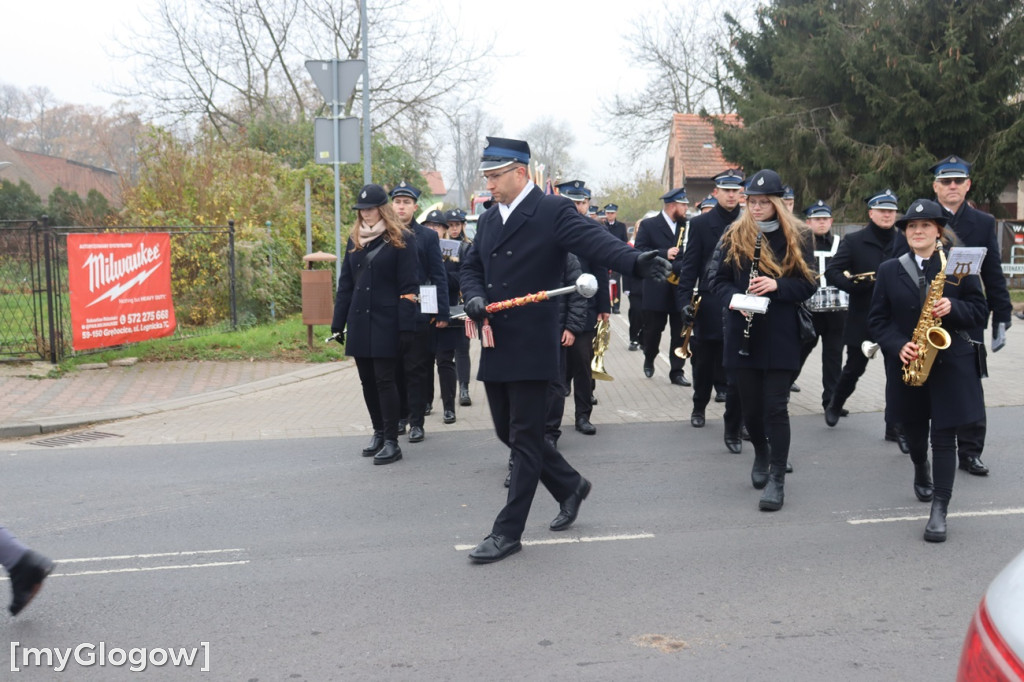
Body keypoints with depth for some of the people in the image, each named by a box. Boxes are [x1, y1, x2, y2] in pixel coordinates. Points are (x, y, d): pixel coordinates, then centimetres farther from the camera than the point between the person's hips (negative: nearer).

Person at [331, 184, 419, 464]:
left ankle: (391, 441, -3)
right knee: (367, 380, 10)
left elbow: (408, 287, -7)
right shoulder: (355, 240, 13)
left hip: (386, 322, -6)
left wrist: (406, 326, -14)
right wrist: (338, 323, 10)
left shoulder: (400, 240, -4)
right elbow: (345, 284, 15)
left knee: (385, 380, -8)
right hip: (360, 322, 6)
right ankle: (379, 433, 22)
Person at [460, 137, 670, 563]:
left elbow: (595, 242, -20)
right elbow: (471, 267, 22)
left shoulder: (553, 211, -7)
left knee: (524, 439, -2)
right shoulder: (489, 219, 15)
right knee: (508, 432, 14)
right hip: (495, 347, 8)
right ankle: (570, 486, 35)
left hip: (531, 347, -8)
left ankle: (508, 532, 6)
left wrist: (636, 262, -40)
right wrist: (474, 296, -1)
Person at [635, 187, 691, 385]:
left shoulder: (687, 226, 10)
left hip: (681, 288, 3)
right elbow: (639, 250, -10)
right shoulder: (648, 225, -1)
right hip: (657, 289, -3)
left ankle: (677, 371, 9)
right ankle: (649, 360, 33)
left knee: (680, 333, 2)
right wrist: (664, 254, -19)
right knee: (653, 329, 8)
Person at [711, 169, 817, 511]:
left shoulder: (796, 236, 1)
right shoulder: (735, 236, 5)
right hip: (743, 334, 2)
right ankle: (761, 454, 38)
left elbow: (807, 284, 0)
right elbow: (719, 280, 7)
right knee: (750, 406, 10)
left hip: (781, 335, -2)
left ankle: (777, 479, 0)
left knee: (776, 408, -6)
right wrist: (734, 297, -14)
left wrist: (777, 285, -18)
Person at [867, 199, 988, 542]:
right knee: (914, 432, 15)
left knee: (944, 436, -6)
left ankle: (939, 510, -5)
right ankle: (921, 472, 48)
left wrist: (953, 308, -18)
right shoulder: (889, 270, 3)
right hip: (907, 363, 2)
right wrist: (898, 346, -14)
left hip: (950, 364, -2)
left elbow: (980, 310, 1)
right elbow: (877, 321, 2)